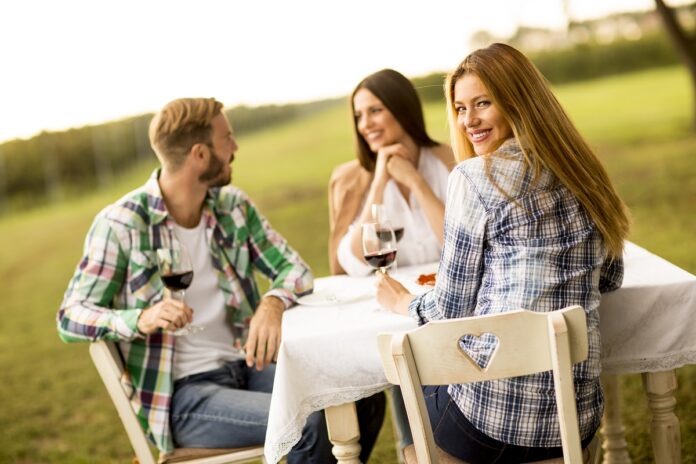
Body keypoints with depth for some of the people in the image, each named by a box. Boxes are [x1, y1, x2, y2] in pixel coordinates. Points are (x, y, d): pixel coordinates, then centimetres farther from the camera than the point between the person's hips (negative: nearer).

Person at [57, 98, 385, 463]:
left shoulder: (234, 206, 6)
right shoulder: (120, 224, -10)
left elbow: (291, 267, 4)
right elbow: (70, 317, -10)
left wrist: (273, 303, -21)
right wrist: (142, 319, -31)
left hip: (243, 367, 6)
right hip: (179, 394, -6)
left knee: (363, 400, -12)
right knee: (308, 425, -26)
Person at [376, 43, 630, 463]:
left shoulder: (476, 176, -9)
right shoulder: (581, 174, 9)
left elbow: (452, 308, -5)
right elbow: (610, 279, 21)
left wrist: (405, 303, 15)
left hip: (493, 416, -6)